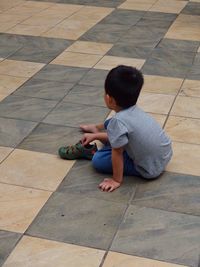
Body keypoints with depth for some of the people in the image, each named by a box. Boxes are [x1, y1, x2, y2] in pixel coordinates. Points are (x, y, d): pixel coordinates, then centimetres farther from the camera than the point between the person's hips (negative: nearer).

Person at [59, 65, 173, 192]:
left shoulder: (119, 121, -28)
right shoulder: (135, 111, -3)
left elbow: (117, 153, -19)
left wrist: (116, 180, -7)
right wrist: (95, 136, 21)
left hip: (151, 169, -8)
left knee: (98, 160, -10)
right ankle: (97, 129, 41)